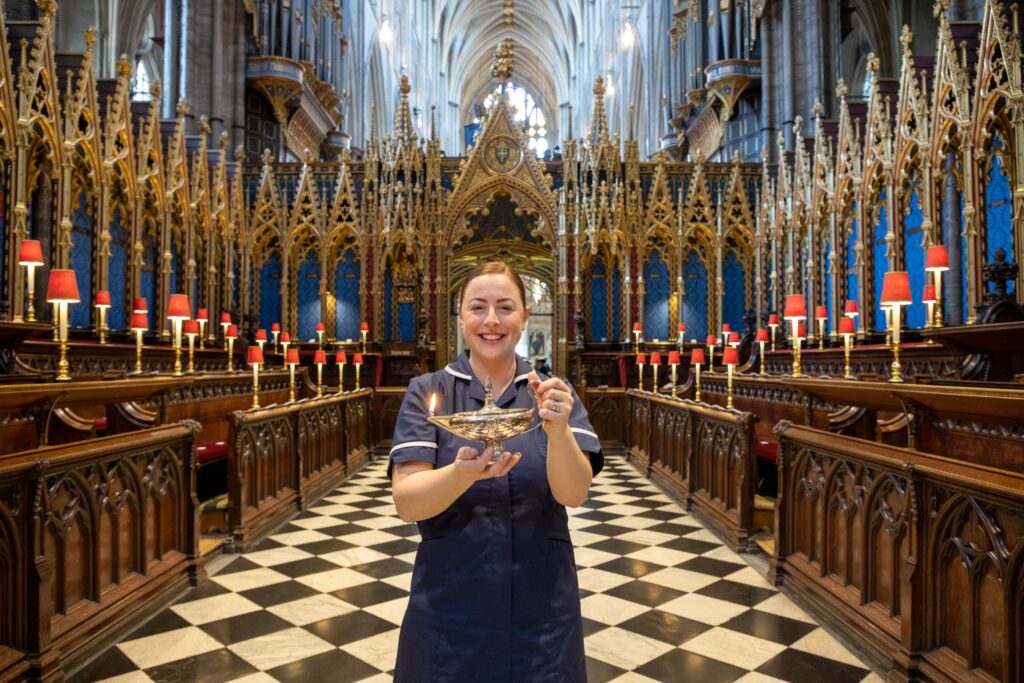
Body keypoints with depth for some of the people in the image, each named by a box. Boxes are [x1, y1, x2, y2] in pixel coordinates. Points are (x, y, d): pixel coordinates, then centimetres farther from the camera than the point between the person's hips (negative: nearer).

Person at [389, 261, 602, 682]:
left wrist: (558, 430, -32)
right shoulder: (427, 392, -5)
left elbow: (574, 494, -13)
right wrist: (463, 473, -33)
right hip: (449, 603, -1)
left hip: (541, 605, 1)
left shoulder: (554, 393, -2)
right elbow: (406, 502, -13)